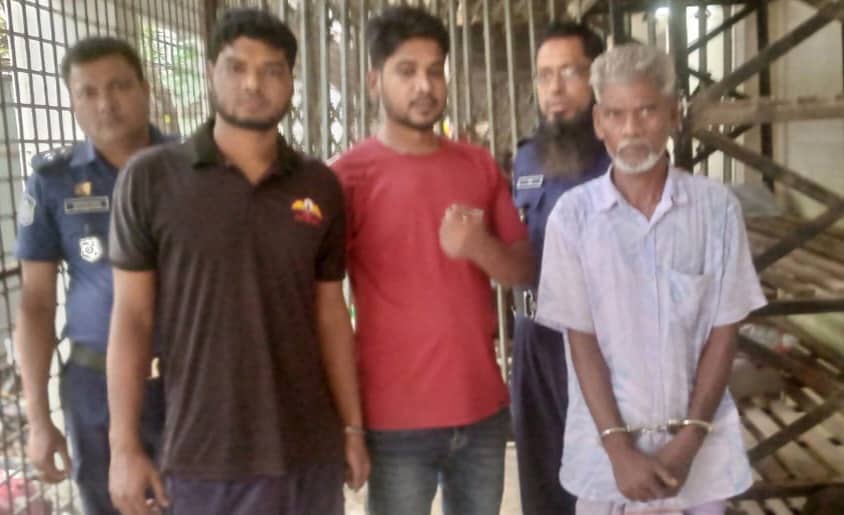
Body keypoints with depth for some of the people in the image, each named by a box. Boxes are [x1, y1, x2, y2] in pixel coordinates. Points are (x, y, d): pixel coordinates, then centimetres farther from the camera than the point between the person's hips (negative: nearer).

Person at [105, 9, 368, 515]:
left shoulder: (320, 186, 1)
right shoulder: (151, 178, -5)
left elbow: (331, 313, 6)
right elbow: (131, 316, -3)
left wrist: (353, 426, 6)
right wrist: (125, 445, -6)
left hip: (309, 450, 2)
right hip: (202, 457, -2)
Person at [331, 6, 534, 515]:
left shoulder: (480, 165, 6)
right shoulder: (350, 175, -7)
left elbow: (525, 270, 8)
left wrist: (480, 248, -14)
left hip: (484, 408, 4)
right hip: (396, 418, -4)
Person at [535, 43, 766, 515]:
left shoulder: (718, 206, -6)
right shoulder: (573, 214, -8)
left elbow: (723, 332, -2)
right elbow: (582, 339, -6)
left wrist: (690, 439, -8)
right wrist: (618, 447, -10)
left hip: (702, 446, 1)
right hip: (605, 448, 0)